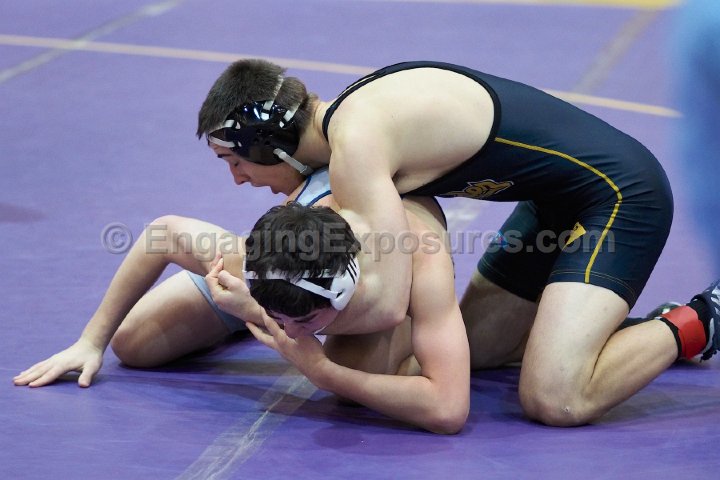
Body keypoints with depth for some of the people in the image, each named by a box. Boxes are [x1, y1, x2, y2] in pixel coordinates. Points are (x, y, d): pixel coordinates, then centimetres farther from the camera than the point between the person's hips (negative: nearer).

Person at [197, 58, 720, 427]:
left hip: (618, 195, -10)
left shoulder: (355, 147, -25)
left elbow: (387, 305, -32)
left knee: (554, 401, -23)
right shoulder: (354, 113, 5)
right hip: (558, 201, 10)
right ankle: (636, 331, 22)